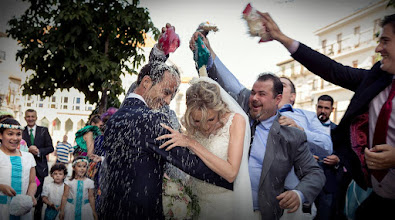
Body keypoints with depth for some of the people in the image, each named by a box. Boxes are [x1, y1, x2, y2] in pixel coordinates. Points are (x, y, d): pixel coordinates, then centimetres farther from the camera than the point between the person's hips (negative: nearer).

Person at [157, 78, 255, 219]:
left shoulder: (236, 120, -16)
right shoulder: (192, 127, -3)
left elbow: (231, 173, -24)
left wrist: (192, 143, -26)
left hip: (225, 202, -4)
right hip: (197, 201, 4)